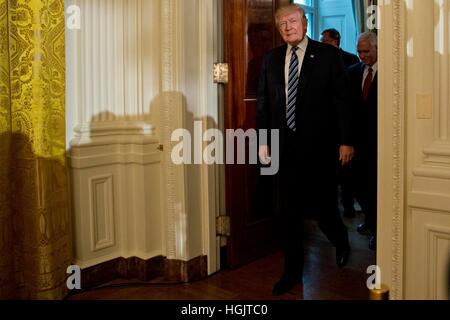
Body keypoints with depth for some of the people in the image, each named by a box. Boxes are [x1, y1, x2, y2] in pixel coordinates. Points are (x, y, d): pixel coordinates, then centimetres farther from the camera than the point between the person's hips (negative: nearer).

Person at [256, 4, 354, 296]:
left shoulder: (328, 55, -1)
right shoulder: (271, 59, 10)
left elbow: (342, 99, -3)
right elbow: (263, 102, 11)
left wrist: (346, 140, -8)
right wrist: (263, 140, 6)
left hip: (319, 146, -3)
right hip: (285, 146, 3)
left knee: (323, 205, 3)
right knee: (289, 212, 8)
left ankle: (341, 240, 37)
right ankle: (293, 271, 21)